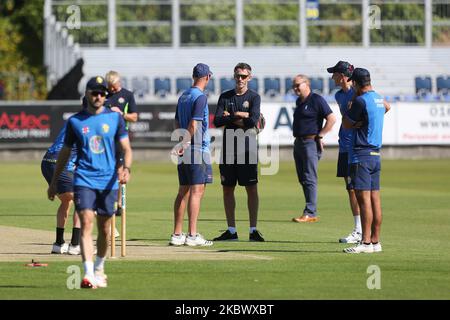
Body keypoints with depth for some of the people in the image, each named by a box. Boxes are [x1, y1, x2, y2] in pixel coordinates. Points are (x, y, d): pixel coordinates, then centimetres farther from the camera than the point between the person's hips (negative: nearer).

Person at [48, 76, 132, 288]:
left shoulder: (115, 118, 5)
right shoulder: (75, 121, 4)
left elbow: (126, 148, 3)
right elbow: (65, 153, 14)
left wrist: (126, 169, -17)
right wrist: (54, 182, 18)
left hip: (108, 181, 2)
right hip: (84, 180, -2)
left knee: (104, 229, 10)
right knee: (86, 224, -17)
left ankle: (99, 269, 32)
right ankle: (89, 274, -25)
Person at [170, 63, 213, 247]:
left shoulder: (183, 96, 15)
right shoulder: (200, 97, -11)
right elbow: (194, 124, -18)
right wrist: (185, 144, -15)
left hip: (184, 151, 8)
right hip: (198, 149, -8)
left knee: (183, 191, 10)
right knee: (197, 190, -8)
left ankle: (177, 235, 11)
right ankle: (192, 235, -11)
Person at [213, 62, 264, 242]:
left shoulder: (254, 97, 2)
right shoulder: (225, 97, 11)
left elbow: (253, 120, -13)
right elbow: (217, 121, -2)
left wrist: (231, 117, -6)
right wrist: (240, 116, -9)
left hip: (247, 148, -3)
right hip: (228, 148, 4)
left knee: (252, 189, -5)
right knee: (227, 189, 5)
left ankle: (253, 230, -3)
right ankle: (231, 230, 11)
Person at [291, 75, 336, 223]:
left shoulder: (317, 100, -9)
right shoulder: (299, 102, 17)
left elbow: (332, 119, -15)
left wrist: (320, 136, -15)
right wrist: (298, 138, 16)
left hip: (310, 142, -9)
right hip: (298, 143, 9)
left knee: (309, 179, -11)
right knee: (303, 179, 9)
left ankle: (310, 213, -12)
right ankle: (312, 213, 14)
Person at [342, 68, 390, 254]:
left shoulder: (360, 101, -14)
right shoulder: (378, 99, 13)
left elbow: (346, 124, -4)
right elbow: (387, 107, 39)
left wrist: (349, 106, 9)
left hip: (361, 155, -9)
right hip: (376, 155, 9)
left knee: (364, 198, -10)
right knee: (374, 198, 8)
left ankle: (366, 243, -14)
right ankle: (375, 242, 11)